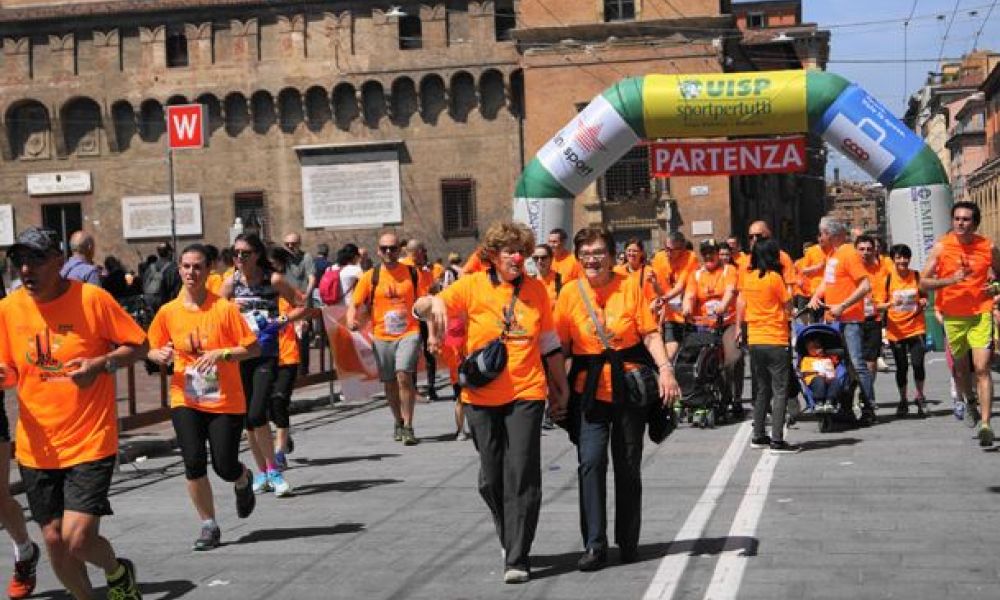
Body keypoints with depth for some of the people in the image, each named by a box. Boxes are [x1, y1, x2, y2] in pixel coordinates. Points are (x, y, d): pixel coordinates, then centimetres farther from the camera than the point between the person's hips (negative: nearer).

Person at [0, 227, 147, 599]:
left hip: (89, 442, -4)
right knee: (54, 540, 9)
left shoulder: (92, 298, -11)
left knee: (78, 539, -12)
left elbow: (138, 345, -3)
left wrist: (102, 363, -20)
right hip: (37, 448, 4)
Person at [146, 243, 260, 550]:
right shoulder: (168, 312, 0)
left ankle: (244, 481, 37)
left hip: (226, 401, -2)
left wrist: (222, 353, -22)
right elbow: (153, 350, 13)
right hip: (185, 400, 2)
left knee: (225, 466, -2)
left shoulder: (225, 308, -9)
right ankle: (209, 525, 11)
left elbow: (253, 348, -8)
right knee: (194, 463, -9)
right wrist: (160, 355, -10)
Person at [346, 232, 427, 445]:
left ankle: (408, 426, -9)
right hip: (382, 337, 2)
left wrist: (432, 332, 3)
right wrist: (351, 319, -19)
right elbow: (354, 304, 2)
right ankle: (398, 422, 31)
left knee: (404, 375, -18)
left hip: (408, 333, -2)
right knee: (389, 382, 9)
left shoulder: (412, 273, 4)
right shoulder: (370, 277, 3)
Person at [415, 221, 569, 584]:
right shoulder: (473, 286, -2)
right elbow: (419, 309, -9)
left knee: (522, 475, -7)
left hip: (526, 394, 0)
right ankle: (510, 541, 32)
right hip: (482, 397, 0)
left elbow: (549, 343, 13)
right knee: (491, 478, 9)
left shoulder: (535, 289, 4)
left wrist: (560, 390, 15)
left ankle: (517, 559, -1)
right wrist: (434, 302, -33)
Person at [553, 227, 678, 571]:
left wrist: (665, 369, -18)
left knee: (628, 466, 9)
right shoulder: (571, 293, 1)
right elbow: (561, 345, 3)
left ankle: (628, 542, 23)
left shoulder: (630, 286, -2)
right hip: (589, 390, 0)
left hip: (630, 387, 0)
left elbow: (650, 333, -5)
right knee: (590, 462, -10)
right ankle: (594, 545, -2)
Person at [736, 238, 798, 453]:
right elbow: (788, 306, -8)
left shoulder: (747, 276, 4)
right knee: (780, 391, -3)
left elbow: (741, 302, 13)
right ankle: (777, 440, -8)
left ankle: (758, 436, 20)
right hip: (776, 341, -6)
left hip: (754, 340, 6)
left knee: (762, 390, 17)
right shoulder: (774, 278, -13)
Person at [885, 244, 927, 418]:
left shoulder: (917, 276, 0)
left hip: (916, 327, 0)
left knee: (917, 363, -10)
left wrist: (923, 302, -12)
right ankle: (903, 401, 24)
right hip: (896, 330, 0)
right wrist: (891, 303, -21)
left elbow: (924, 297, 11)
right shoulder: (888, 278, -3)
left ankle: (919, 396, 13)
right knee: (901, 367, 7)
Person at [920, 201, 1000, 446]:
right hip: (952, 316, 1)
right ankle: (970, 401, 45)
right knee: (960, 366, 16)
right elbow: (923, 283, -7)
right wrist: (950, 280, -21)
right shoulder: (941, 246, -5)